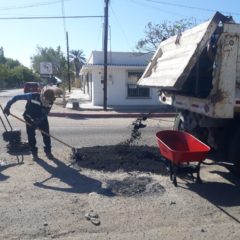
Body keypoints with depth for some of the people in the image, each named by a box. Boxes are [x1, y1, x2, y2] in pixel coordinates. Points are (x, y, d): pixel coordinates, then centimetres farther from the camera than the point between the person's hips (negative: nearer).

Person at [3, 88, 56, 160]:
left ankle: (48, 151, 14)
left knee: (46, 135, -1)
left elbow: (45, 115, -17)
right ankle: (34, 153, 14)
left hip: (42, 120, 2)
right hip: (30, 119, -2)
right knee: (31, 136, 0)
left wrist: (36, 122, -25)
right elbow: (17, 97, -22)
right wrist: (8, 106, -22)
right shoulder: (32, 96, -29)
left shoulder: (50, 103, -21)